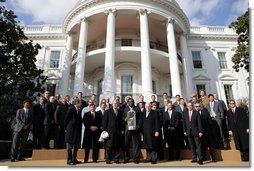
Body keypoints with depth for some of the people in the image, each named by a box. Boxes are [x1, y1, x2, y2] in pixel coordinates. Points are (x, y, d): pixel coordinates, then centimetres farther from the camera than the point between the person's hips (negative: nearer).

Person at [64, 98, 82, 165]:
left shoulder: (79, 110, 9)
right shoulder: (71, 109, -12)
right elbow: (66, 119, -9)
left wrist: (80, 128, 7)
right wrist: (66, 128, -3)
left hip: (77, 130, 7)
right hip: (71, 130, -7)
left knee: (76, 146, 13)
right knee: (69, 146, 2)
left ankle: (74, 159, 24)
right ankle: (69, 160, 12)